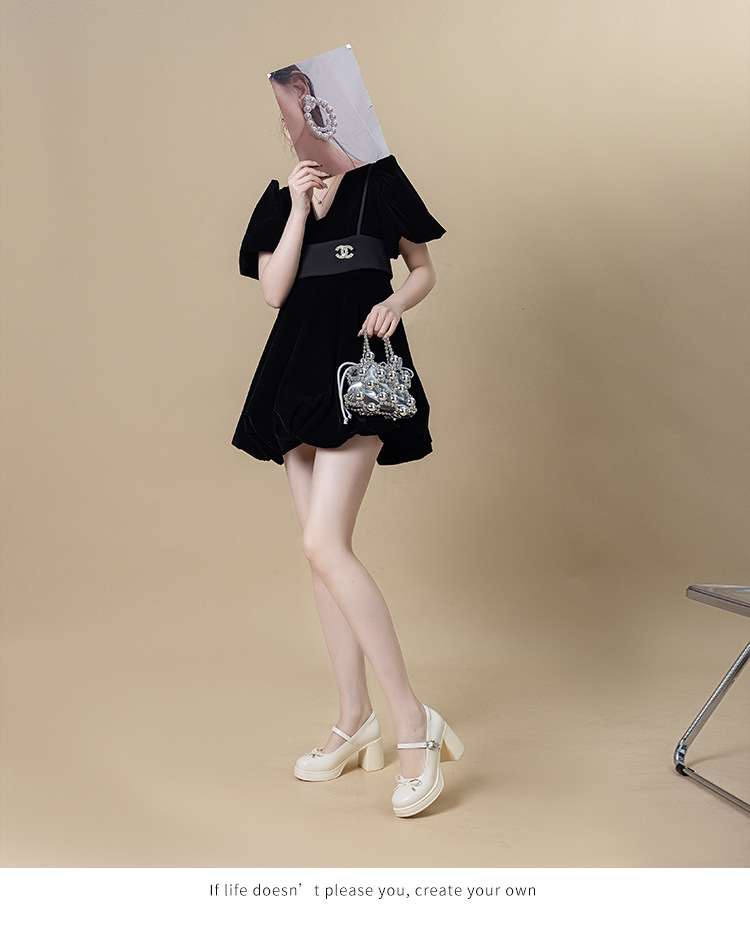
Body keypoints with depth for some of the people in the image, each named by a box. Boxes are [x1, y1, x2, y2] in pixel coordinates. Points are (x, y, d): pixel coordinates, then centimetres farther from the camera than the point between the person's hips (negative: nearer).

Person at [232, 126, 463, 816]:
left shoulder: (379, 179, 5)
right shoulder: (280, 199, 16)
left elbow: (425, 271, 8)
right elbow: (273, 290, 3)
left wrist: (395, 302, -12)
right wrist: (300, 206, -2)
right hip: (298, 370, 6)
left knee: (324, 544, -20)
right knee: (323, 551, 6)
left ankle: (414, 723, -14)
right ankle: (356, 720, 16)